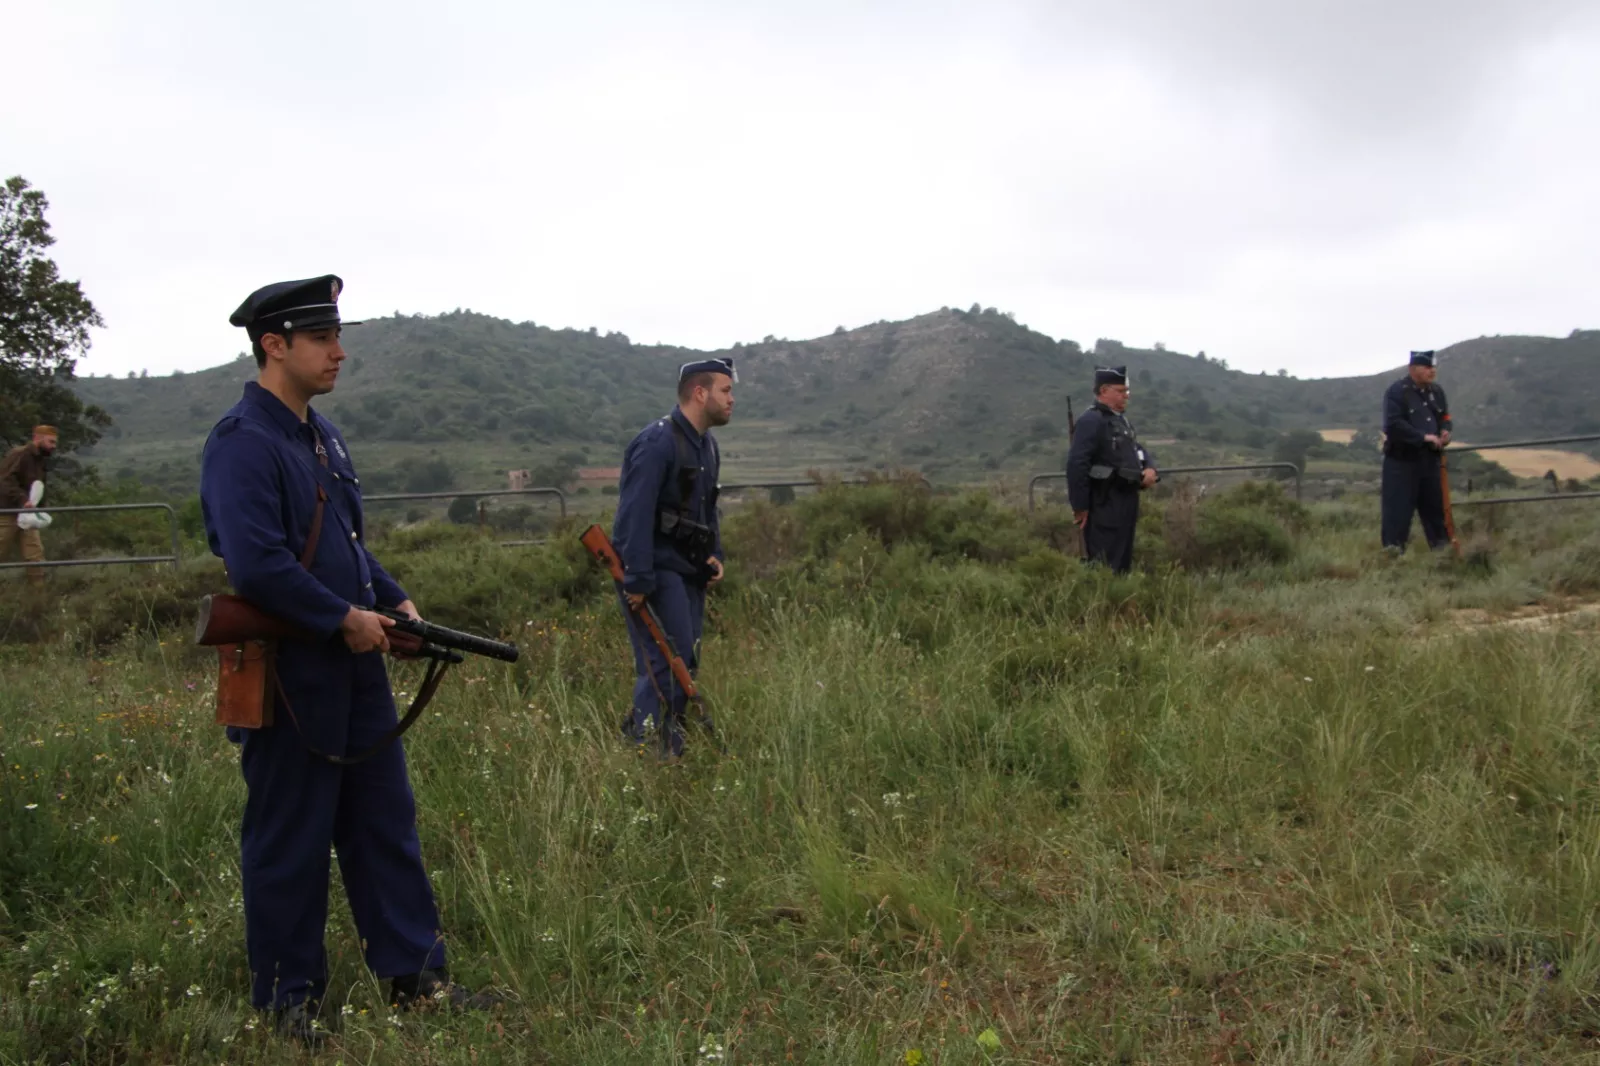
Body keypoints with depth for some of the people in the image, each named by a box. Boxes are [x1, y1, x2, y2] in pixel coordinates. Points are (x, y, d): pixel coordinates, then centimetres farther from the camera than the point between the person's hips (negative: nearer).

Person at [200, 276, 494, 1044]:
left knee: (386, 823, 13)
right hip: (288, 677, -9)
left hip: (354, 665, 9)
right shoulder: (242, 444, -16)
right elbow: (255, 567, -26)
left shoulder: (323, 435, 13)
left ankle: (415, 975, 24)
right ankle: (286, 1002, 21)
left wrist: (394, 599, 7)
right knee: (289, 842, 5)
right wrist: (346, 620, -18)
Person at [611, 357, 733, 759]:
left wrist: (715, 554, 11)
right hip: (656, 571, -9)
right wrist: (637, 582, -24)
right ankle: (638, 748, -4)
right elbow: (635, 515, -22)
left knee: (687, 664, 11)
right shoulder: (656, 443, -16)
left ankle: (671, 752, 20)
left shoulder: (706, 444, 14)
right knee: (665, 664, -12)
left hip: (688, 572, 9)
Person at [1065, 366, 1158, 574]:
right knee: (1105, 567, -7)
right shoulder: (1091, 421, -15)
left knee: (1122, 561, 16)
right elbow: (1076, 464, -22)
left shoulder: (1121, 420, 16)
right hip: (1105, 505, -10)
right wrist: (1080, 506, -20)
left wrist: (1150, 468, 0)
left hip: (1126, 502, 10)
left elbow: (1138, 450, 24)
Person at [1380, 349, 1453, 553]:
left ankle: (1442, 544, 24)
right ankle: (1393, 548, -1)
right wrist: (1424, 437, -22)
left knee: (1436, 503, 13)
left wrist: (1445, 432, -4)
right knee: (1399, 506, -6)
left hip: (1429, 458, 7)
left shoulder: (1436, 392, 11)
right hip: (1401, 459, -7)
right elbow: (1394, 425, -21)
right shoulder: (1396, 392, -12)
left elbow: (1445, 418, 20)